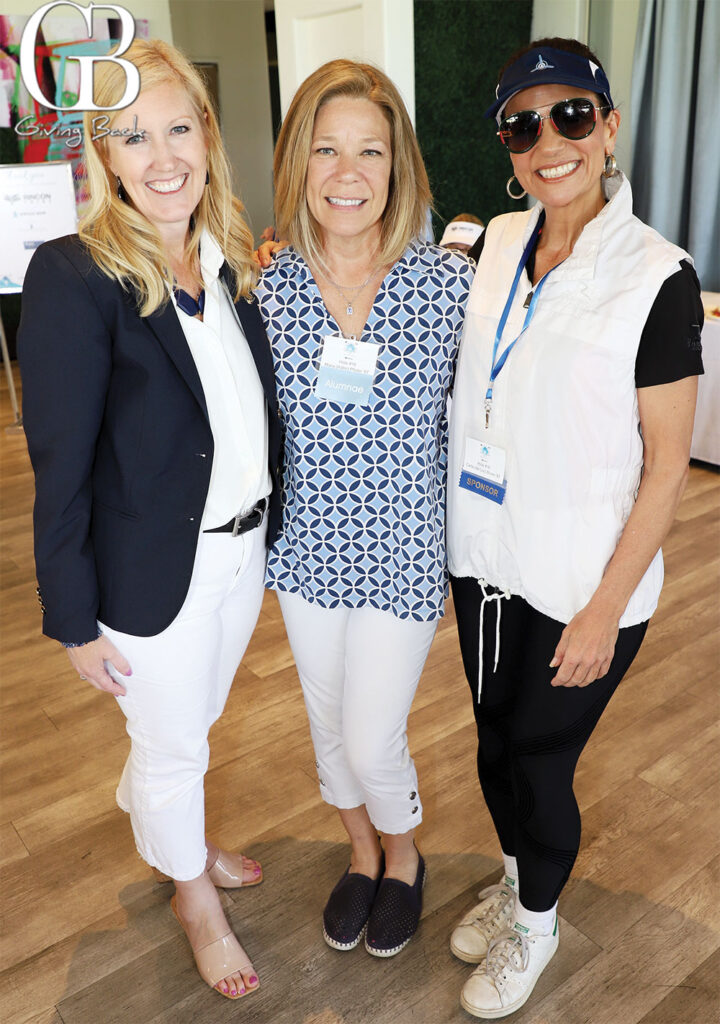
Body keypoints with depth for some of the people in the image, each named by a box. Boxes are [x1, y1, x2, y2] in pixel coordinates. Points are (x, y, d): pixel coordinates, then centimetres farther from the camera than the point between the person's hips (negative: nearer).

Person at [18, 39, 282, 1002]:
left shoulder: (231, 258, 0)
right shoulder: (74, 275, -20)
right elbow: (61, 467, -17)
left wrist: (267, 528, 9)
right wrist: (75, 618, -13)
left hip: (244, 547, 6)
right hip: (156, 570, -6)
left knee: (196, 718, 27)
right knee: (174, 744, 16)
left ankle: (170, 835, 58)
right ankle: (193, 893, 46)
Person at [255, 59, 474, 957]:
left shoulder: (449, 283, -12)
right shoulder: (268, 285, -6)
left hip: (402, 550, -3)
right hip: (308, 545, 3)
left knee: (372, 745, 5)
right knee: (328, 727, 19)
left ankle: (403, 858, 40)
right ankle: (361, 854, 49)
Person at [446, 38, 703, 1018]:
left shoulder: (657, 276, -15)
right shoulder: (493, 244, 2)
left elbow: (667, 460, -13)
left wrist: (606, 609, -14)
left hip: (581, 584, -5)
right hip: (484, 557, 5)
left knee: (537, 761, 10)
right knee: (496, 742, 21)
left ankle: (535, 924, 41)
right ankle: (516, 879, 50)